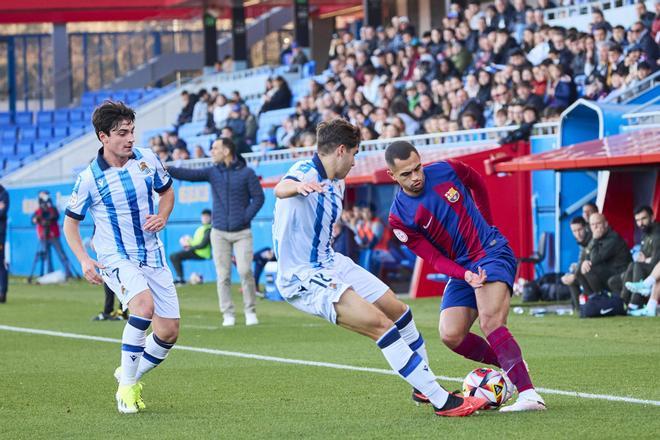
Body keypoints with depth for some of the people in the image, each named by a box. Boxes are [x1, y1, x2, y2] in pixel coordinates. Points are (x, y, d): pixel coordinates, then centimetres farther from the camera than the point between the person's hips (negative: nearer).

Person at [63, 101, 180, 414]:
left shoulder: (146, 159, -3)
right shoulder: (89, 178, -12)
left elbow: (167, 191, 16)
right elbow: (70, 223, 1)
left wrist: (162, 216, -5)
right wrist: (84, 260, -13)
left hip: (152, 256, 5)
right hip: (115, 259, -5)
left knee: (168, 333, 0)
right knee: (144, 304, -33)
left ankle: (130, 377, 27)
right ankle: (126, 387, -21)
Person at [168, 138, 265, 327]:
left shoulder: (246, 173, -2)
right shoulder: (212, 172, 4)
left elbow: (258, 197, -1)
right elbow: (188, 174, -7)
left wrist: (245, 218, -9)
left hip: (242, 232, -3)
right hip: (219, 232, 3)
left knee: (245, 270, -12)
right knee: (223, 275, 0)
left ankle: (250, 312, 2)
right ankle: (228, 314, 7)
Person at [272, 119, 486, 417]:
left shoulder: (336, 185, 11)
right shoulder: (306, 171, -18)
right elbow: (280, 189, -43)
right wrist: (298, 186, -65)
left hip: (330, 263, 10)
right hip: (304, 278, -10)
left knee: (398, 311, 17)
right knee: (379, 324, -20)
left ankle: (423, 387, 38)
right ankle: (441, 400, -17)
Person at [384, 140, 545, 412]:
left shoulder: (447, 170, -7)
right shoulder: (400, 216, -9)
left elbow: (478, 184, 17)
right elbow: (434, 258, -9)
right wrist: (465, 275, -26)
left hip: (492, 252, -3)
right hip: (460, 269, 3)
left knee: (490, 321, -25)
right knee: (451, 336, -13)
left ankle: (528, 394, -34)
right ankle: (510, 364, 10)